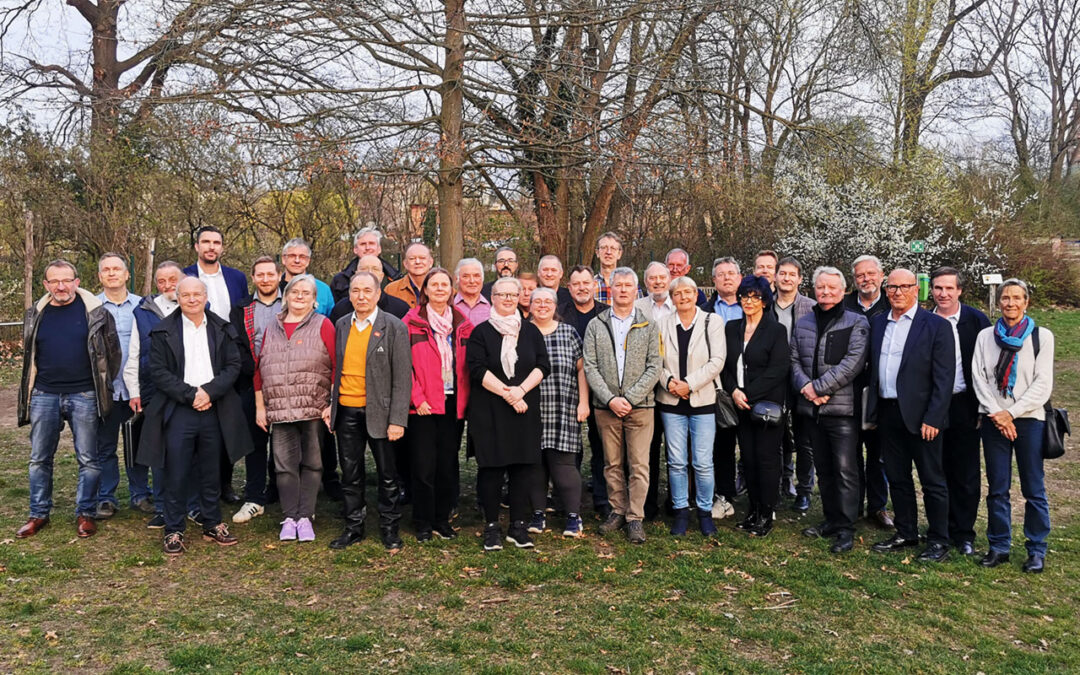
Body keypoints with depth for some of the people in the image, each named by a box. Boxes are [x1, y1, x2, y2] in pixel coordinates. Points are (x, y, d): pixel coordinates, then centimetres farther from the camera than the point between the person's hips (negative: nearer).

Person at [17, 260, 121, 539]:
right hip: (44, 397, 3)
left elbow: (113, 351, 2)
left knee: (88, 460, 4)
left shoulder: (95, 311, -4)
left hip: (83, 396, -3)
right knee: (39, 459, 10)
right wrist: (29, 391, 16)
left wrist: (104, 385, 5)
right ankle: (38, 514, 23)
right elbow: (29, 356, 17)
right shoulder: (35, 314, 6)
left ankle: (85, 513, 16)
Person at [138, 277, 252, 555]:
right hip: (177, 412, -2)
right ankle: (173, 531, 12)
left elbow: (233, 365, 2)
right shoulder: (163, 331, 1)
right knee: (176, 475, 1)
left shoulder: (223, 329, 8)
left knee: (211, 473, 11)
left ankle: (212, 525, 24)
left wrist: (209, 391, -11)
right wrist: (190, 395, -12)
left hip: (214, 411, 2)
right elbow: (158, 371, -4)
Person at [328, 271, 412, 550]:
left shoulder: (394, 327, -6)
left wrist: (397, 420, -13)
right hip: (346, 411, 4)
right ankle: (353, 527, 26)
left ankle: (390, 528, 22)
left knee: (387, 475, 7)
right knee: (351, 475, 12)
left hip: (378, 412, -4)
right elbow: (335, 369, 13)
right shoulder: (341, 326, 8)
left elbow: (402, 378, -9)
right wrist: (330, 404, 5)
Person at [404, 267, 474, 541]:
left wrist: (465, 400, 2)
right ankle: (423, 523, 14)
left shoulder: (463, 325, 10)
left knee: (448, 464, 8)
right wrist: (417, 398, -12)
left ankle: (442, 519, 21)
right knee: (424, 465, 0)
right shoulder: (412, 322, -1)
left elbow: (468, 366, 11)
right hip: (423, 405, -3)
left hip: (453, 404, 3)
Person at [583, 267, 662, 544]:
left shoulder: (649, 326, 4)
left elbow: (654, 368, -2)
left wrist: (629, 399, -11)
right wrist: (610, 399, -11)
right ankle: (617, 511, 22)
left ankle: (635, 518, 8)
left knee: (639, 464, -1)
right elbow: (590, 367, 0)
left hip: (640, 405, -1)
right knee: (612, 463, 9)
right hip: (606, 406, 1)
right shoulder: (595, 325, 6)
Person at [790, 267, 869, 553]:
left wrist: (818, 387, -15)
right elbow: (794, 360, 9)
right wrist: (805, 386, -9)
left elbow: (852, 363, -13)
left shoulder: (856, 323, -2)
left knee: (845, 469, -6)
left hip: (842, 408, -5)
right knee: (823, 468, 15)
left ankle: (847, 528, 2)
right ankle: (831, 519, 27)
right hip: (811, 409, 5)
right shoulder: (803, 323, 13)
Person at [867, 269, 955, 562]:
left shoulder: (936, 326, -6)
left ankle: (938, 541, 16)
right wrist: (872, 410, 7)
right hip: (887, 413, 5)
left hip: (920, 416, -5)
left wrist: (933, 418, -16)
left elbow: (944, 378, -10)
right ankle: (906, 533, 28)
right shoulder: (877, 323, 10)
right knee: (897, 478, 14)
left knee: (932, 481, 5)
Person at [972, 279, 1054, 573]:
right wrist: (996, 414, -9)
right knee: (997, 488, 7)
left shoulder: (1042, 336, 1)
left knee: (1034, 490, 2)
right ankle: (999, 546, 17)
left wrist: (1011, 412, -11)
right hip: (993, 420, 2)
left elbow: (1043, 384, -4)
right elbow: (978, 377, 2)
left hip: (1029, 420, -2)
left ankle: (1037, 550, 14)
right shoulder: (985, 336, 7)